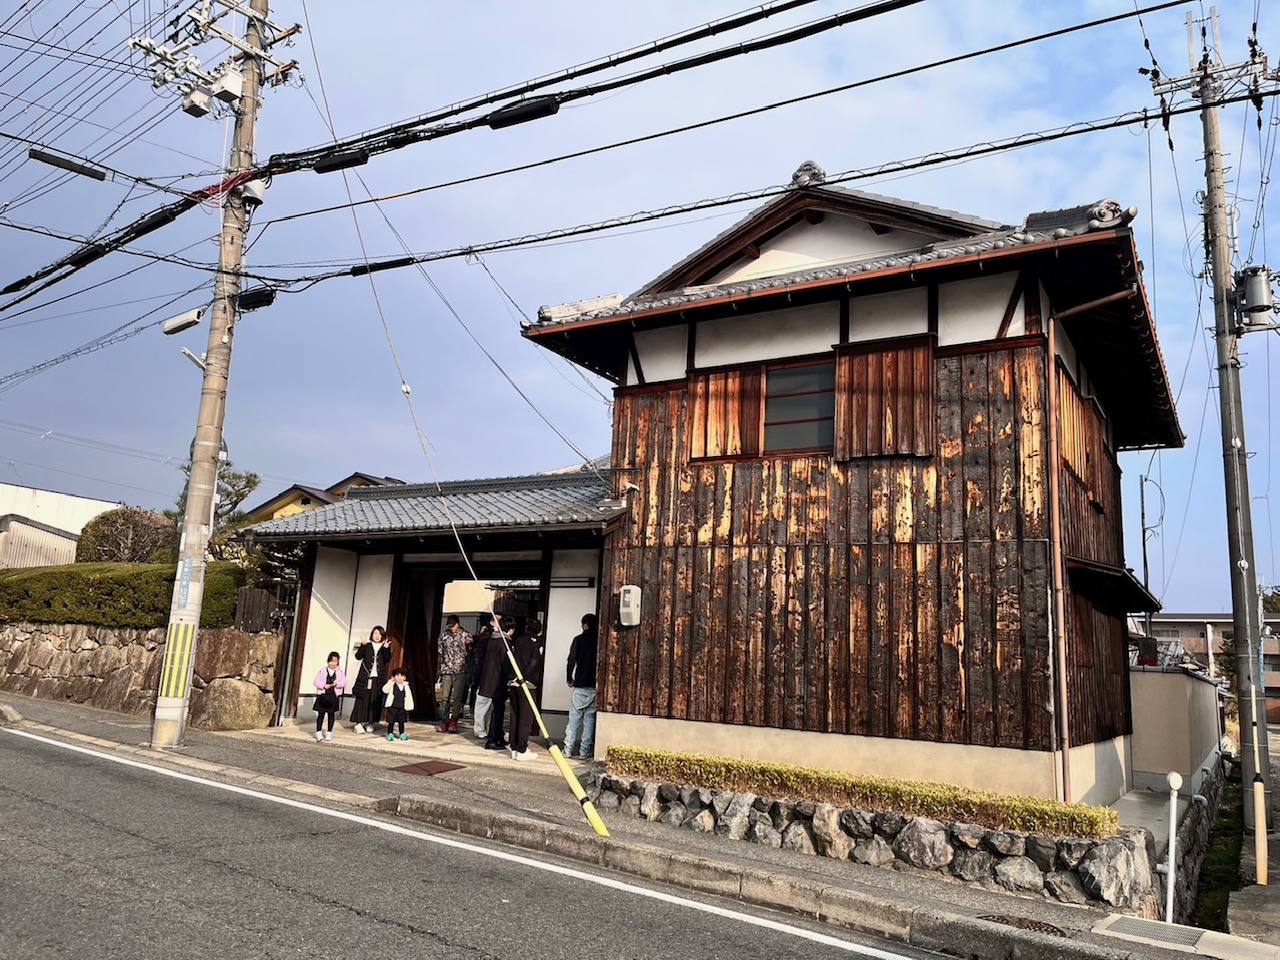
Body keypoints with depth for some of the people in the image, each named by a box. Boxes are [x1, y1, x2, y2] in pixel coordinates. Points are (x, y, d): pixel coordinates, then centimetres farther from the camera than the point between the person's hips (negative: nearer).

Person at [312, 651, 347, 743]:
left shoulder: (340, 672, 5)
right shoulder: (323, 670, 2)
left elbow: (344, 682, -2)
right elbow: (317, 681, -3)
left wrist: (337, 684, -21)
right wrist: (324, 685, -19)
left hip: (334, 696, 1)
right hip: (322, 695, -1)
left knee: (331, 714, 7)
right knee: (321, 714, -2)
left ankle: (329, 732, 17)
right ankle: (318, 733, 4)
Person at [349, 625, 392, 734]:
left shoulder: (386, 646, 9)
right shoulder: (367, 645, 6)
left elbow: (387, 660, -3)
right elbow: (358, 656, -4)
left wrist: (386, 648, -18)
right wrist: (362, 646, -17)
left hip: (378, 679, 1)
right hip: (366, 677, -1)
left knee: (375, 701, 2)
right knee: (362, 700, -4)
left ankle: (371, 723, 10)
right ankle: (358, 723, -2)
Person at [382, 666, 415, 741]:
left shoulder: (406, 686, 6)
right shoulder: (392, 685, -4)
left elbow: (409, 697, 10)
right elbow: (385, 690, -20)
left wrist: (408, 706, 6)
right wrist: (390, 682, -26)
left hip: (402, 708, 3)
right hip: (392, 707, -3)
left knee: (401, 722, 11)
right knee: (391, 722, 3)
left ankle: (402, 734, 22)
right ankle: (390, 734, 15)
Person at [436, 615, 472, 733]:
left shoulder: (466, 636, 0)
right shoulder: (444, 635, 8)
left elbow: (471, 652, 4)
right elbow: (440, 652, 16)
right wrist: (440, 668, 15)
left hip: (460, 671, -2)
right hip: (446, 670, 2)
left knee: (456, 697, -4)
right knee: (445, 697, 0)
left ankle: (453, 722, 0)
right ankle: (444, 722, 6)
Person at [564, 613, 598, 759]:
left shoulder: (579, 639, -2)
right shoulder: (600, 640, 2)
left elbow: (571, 661, -6)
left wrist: (570, 679, 6)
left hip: (580, 685, -2)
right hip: (596, 686, 2)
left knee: (574, 717, 5)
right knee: (590, 718, 7)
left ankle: (568, 750, 4)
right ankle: (584, 751, 6)